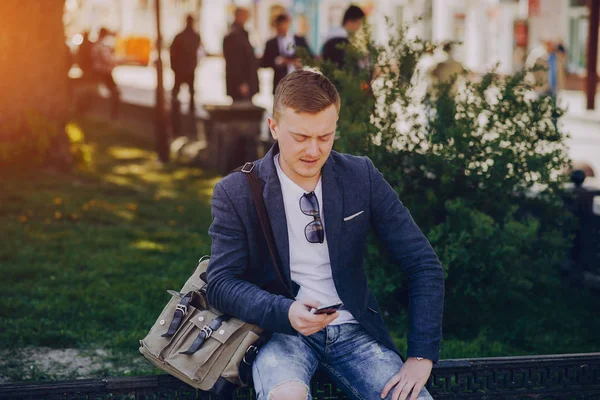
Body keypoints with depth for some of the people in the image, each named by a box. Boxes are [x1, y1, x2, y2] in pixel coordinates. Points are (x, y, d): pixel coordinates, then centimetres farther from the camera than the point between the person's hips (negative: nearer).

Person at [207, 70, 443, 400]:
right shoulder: (236, 193, -4)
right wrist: (285, 312, -25)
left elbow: (423, 264, 0)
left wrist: (422, 357, -9)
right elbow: (221, 283, -5)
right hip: (278, 330, -2)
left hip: (352, 329, 3)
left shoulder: (361, 176, 0)